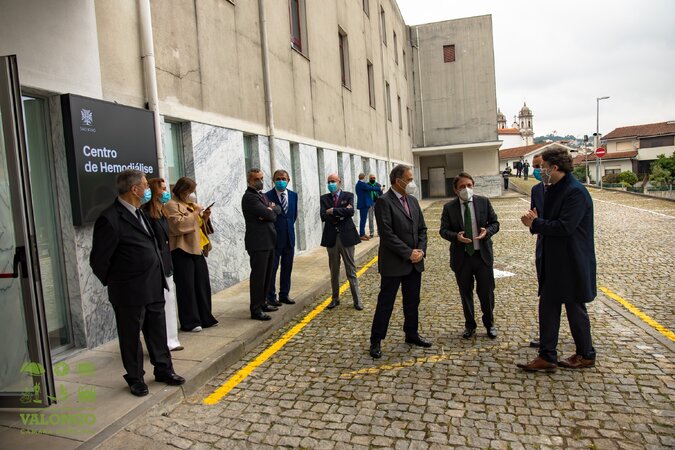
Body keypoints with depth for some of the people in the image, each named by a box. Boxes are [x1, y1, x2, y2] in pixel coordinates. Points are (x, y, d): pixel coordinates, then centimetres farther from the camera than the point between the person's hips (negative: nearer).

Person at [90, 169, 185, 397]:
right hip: (130, 292, -8)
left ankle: (163, 369, 33)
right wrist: (114, 282, -1)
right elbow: (98, 260, -14)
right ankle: (135, 378, 27)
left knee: (158, 331, 18)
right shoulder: (110, 219, -19)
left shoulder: (138, 213, 9)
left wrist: (159, 278, 14)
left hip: (153, 288, 8)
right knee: (131, 336, 10)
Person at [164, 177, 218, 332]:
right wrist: (196, 213, -14)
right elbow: (179, 224, -21)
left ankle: (205, 318, 19)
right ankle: (190, 322, 4)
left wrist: (205, 217, 4)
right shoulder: (172, 205, -6)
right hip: (182, 251, -8)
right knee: (187, 287, -4)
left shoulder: (191, 204, 20)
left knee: (203, 284, 9)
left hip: (197, 249, 8)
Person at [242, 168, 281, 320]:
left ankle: (262, 303, 28)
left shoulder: (262, 195, 18)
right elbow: (268, 214, -21)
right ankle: (255, 310, 1)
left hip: (268, 241, 9)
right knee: (258, 276, -5)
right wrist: (271, 209, 0)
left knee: (267, 275, 16)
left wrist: (270, 209, -9)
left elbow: (277, 210, 10)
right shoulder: (249, 197, -13)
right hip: (258, 243, -9)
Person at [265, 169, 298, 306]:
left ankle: (284, 295, 22)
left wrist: (289, 226, 12)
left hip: (289, 237, 5)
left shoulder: (293, 195, 8)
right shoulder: (268, 196, -9)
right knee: (272, 268, 2)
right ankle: (271, 296, 12)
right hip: (274, 237, -5)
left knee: (287, 267, 12)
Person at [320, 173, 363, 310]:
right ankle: (335, 298, 23)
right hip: (331, 237, 2)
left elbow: (351, 211, -16)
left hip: (346, 236, -2)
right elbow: (323, 216, -8)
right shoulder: (324, 198, 6)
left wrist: (333, 211, -14)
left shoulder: (348, 196, 2)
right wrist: (341, 212, -12)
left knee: (351, 270, 4)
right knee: (334, 270, 11)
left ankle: (357, 300, 11)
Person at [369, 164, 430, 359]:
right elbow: (387, 234, -19)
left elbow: (422, 229, 13)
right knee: (385, 303, 3)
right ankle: (376, 341, 15)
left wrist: (421, 250, -3)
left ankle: (412, 334, 34)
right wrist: (408, 253, -16)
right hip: (393, 263, -7)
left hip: (414, 262, 7)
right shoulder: (384, 202, -13)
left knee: (412, 302, 17)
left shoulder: (413, 201, 11)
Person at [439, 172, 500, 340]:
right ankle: (470, 325, 31)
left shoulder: (484, 202, 0)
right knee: (465, 293, 13)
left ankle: (489, 324, 32)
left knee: (487, 291, 9)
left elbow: (495, 223, 4)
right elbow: (443, 230, -3)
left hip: (483, 254, 0)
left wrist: (487, 231, -17)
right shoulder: (449, 207, -3)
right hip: (461, 256, 0)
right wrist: (456, 236, -23)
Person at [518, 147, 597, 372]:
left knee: (575, 308, 7)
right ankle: (547, 357, 18)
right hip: (553, 262, 9)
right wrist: (536, 221, -6)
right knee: (547, 307, 10)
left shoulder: (575, 192, -19)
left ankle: (586, 356, 28)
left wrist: (535, 223, -16)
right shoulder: (553, 190, 10)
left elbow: (565, 227, -26)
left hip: (572, 264, -9)